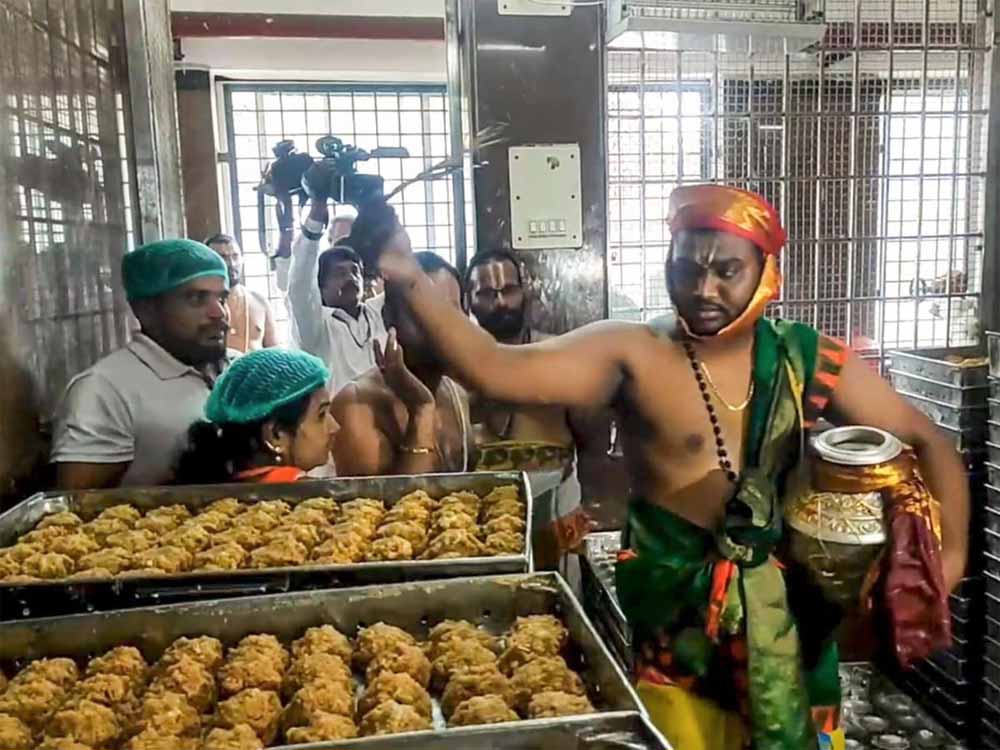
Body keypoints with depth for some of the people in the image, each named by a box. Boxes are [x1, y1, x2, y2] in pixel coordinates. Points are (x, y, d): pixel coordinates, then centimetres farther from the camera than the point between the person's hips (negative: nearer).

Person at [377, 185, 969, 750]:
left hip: (786, 607, 3)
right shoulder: (631, 353, -12)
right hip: (674, 611, -3)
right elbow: (495, 372, -23)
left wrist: (949, 551, -8)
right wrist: (411, 281, -34)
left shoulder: (810, 361, -3)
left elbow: (926, 443, 5)